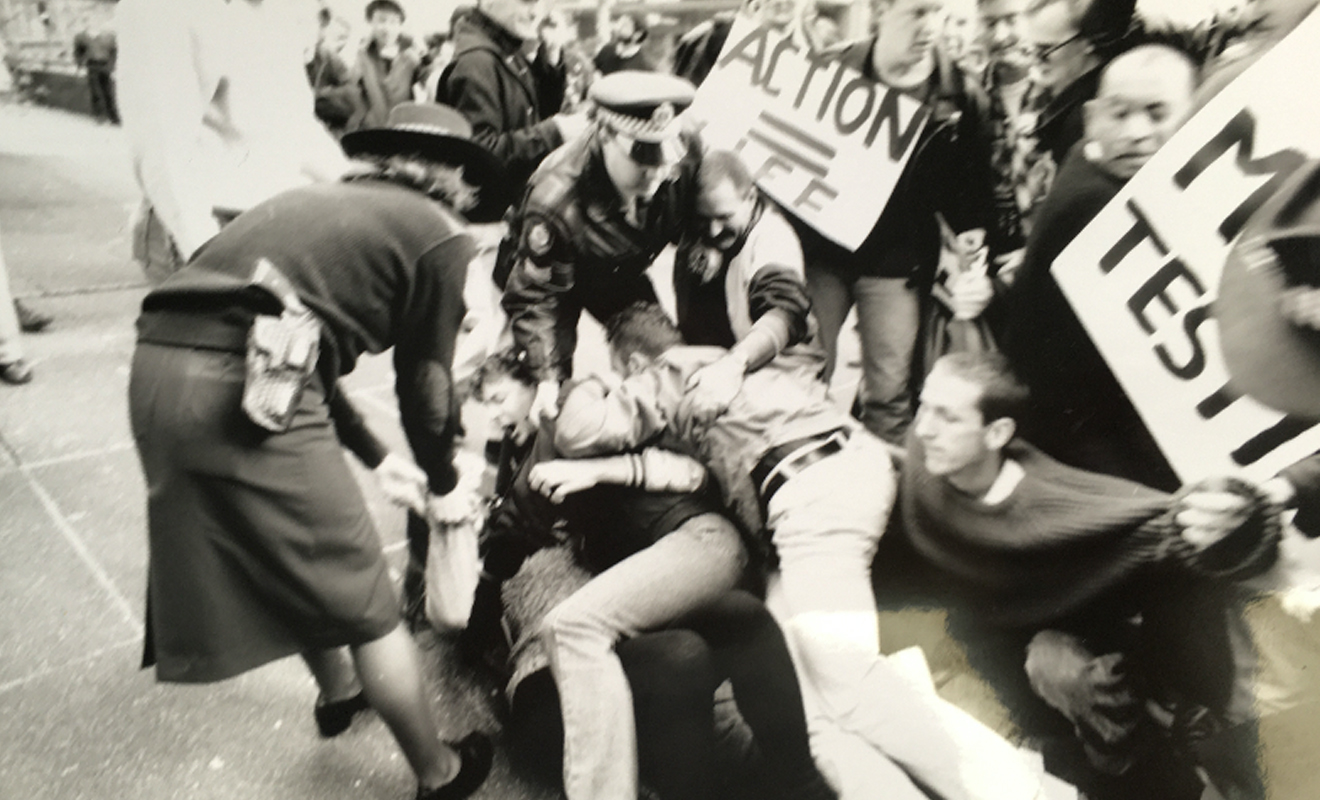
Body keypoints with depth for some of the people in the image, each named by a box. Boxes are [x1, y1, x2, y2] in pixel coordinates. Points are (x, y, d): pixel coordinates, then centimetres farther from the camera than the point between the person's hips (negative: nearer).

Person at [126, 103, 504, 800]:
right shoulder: (441, 236, 7)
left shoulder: (319, 199, 27)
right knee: (365, 605, 10)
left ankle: (338, 693, 53)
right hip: (246, 387, -8)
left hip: (157, 364, 8)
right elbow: (425, 380, 9)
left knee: (302, 560, 30)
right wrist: (442, 485, 26)